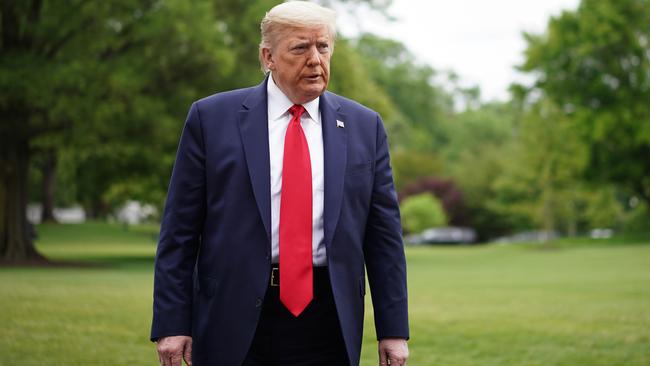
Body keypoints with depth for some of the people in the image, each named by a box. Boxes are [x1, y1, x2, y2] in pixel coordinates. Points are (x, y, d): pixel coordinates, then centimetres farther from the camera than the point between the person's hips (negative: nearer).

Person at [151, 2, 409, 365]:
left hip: (327, 323, 2)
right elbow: (179, 231, 0)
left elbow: (384, 234, 7)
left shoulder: (364, 127, 7)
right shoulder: (211, 118, 1)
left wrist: (394, 330, 3)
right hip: (235, 319, -2)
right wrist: (172, 324, -5)